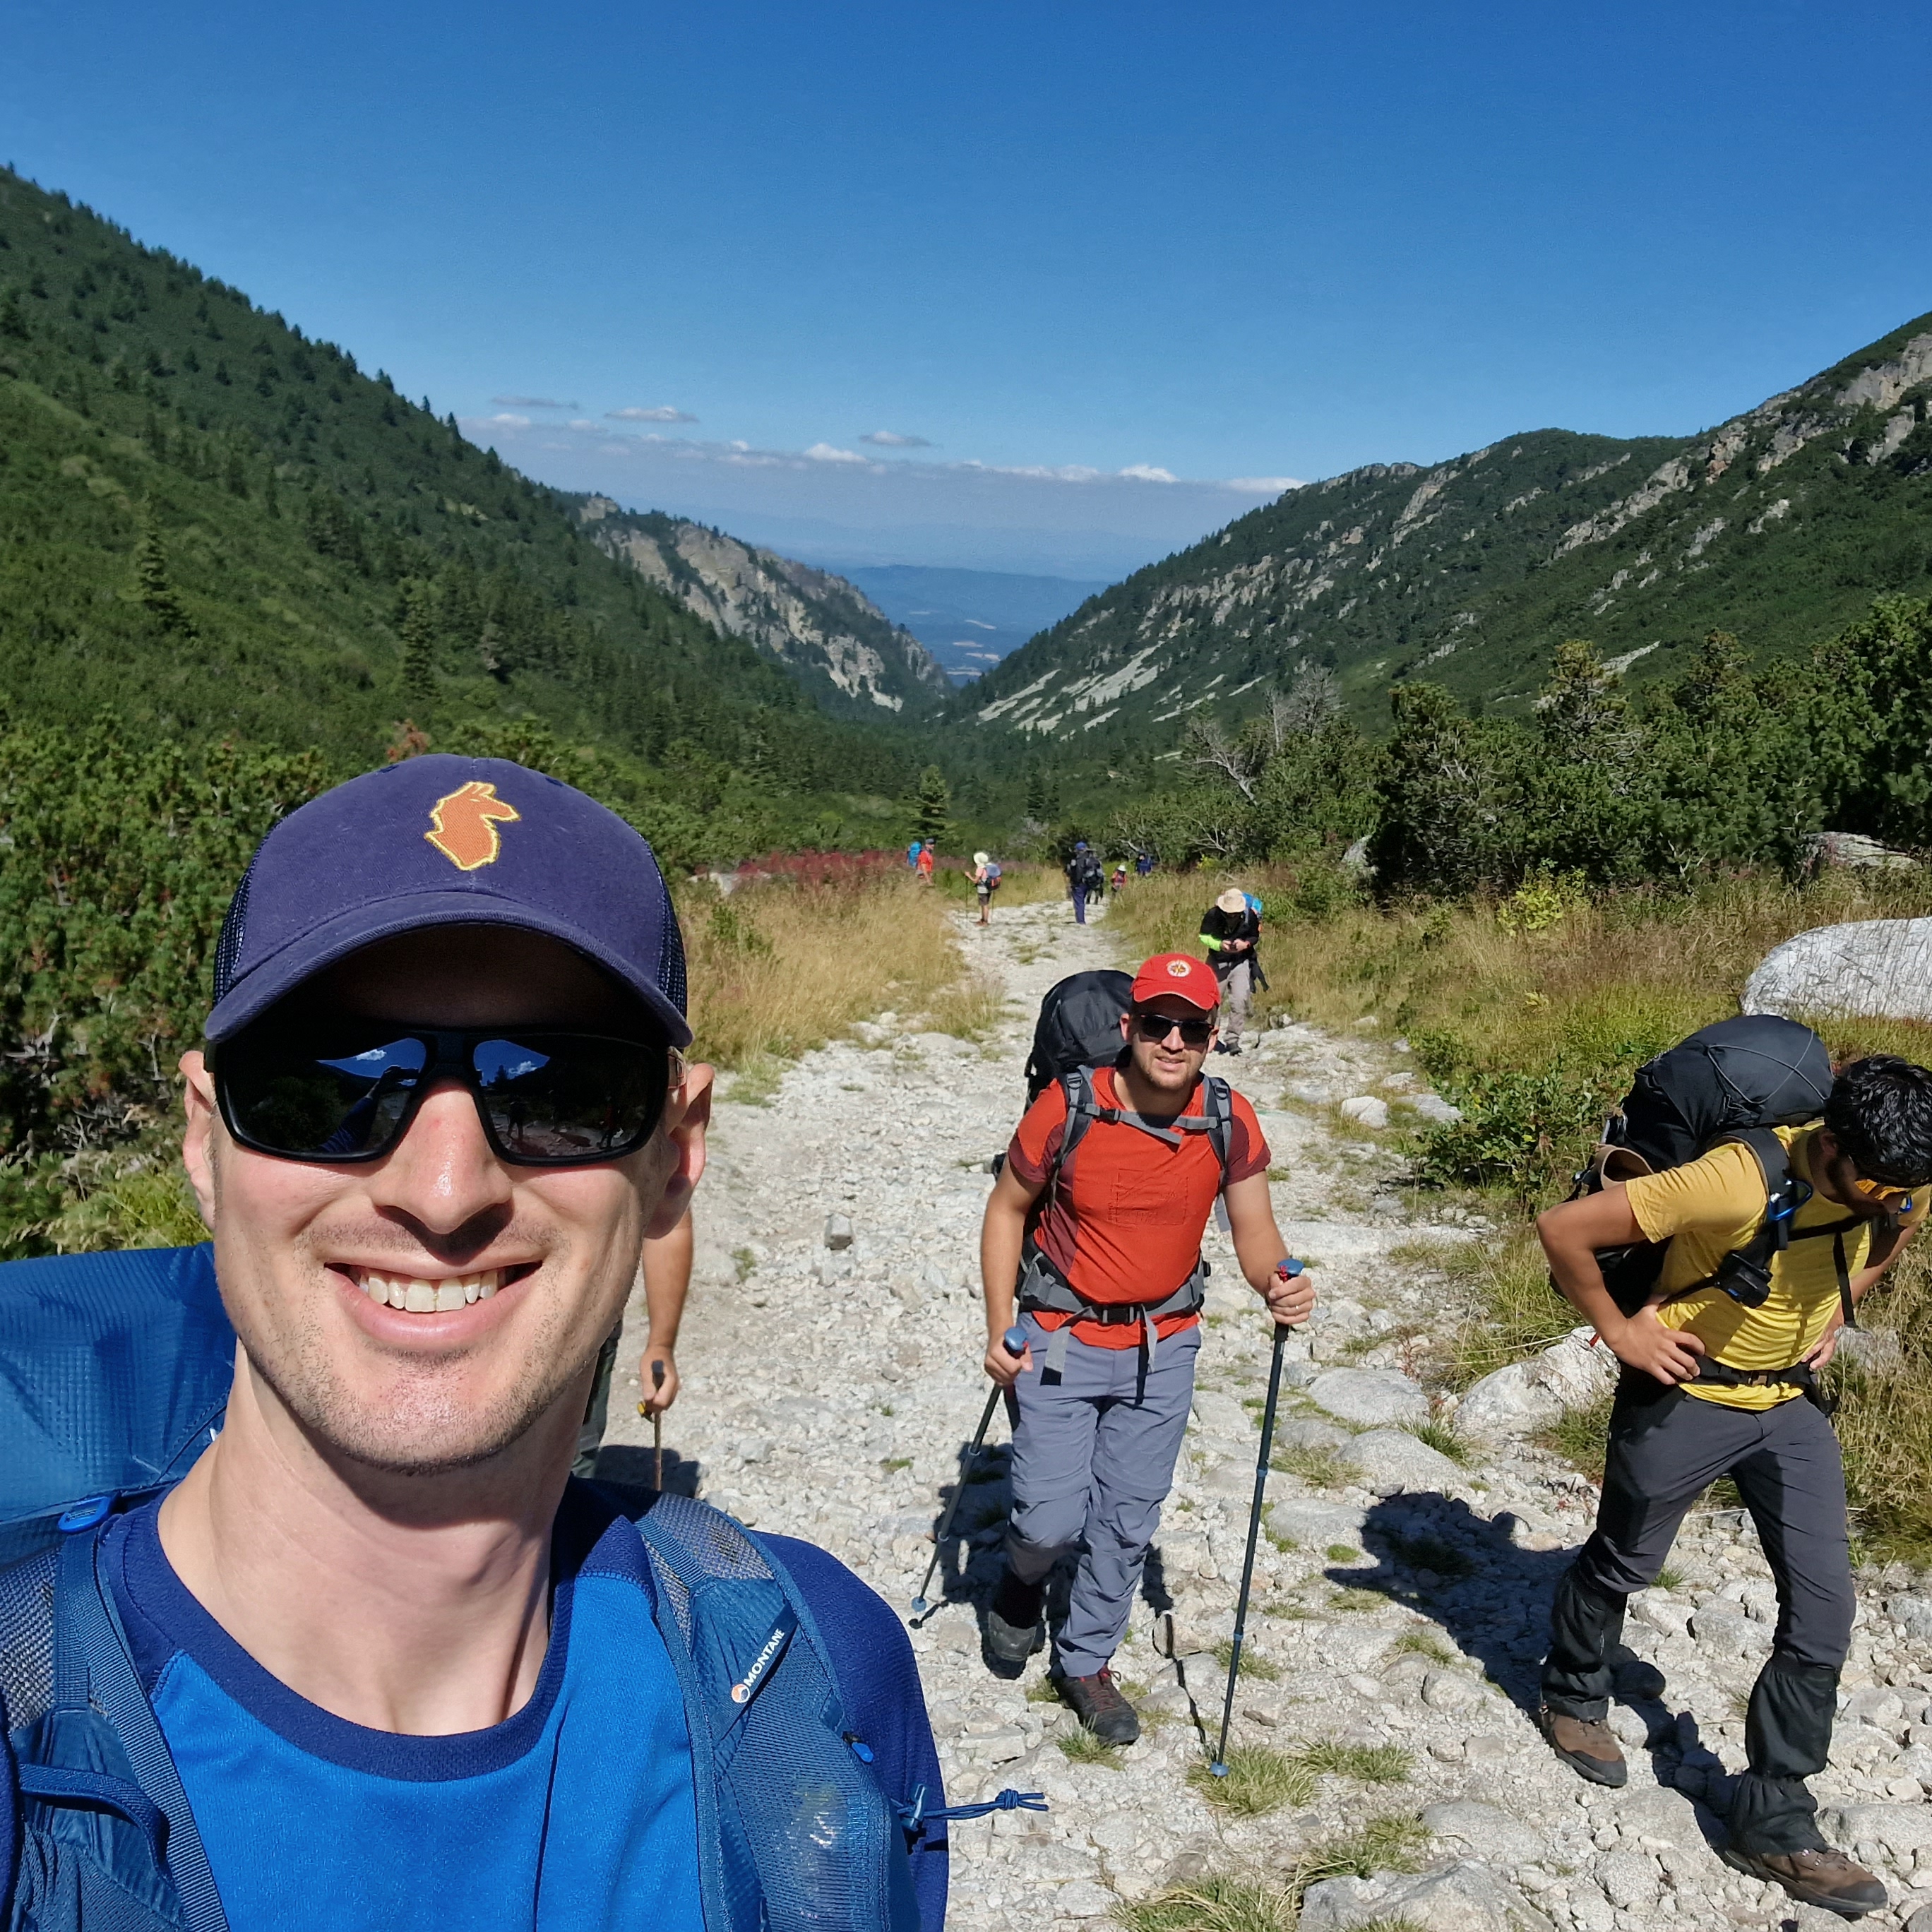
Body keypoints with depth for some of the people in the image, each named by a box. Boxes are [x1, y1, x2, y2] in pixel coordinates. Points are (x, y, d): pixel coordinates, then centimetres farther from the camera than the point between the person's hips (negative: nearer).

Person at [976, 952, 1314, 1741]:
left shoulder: (1230, 1121, -10)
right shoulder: (1068, 1108, -18)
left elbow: (1254, 1232, -5)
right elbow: (1007, 1209, -5)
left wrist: (1278, 1284, -28)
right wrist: (999, 1329, -9)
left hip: (1163, 1349, 3)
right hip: (1061, 1341, -2)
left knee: (1129, 1521, 11)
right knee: (1051, 1519, -3)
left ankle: (1086, 1661, 34)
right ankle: (1021, 1586, 34)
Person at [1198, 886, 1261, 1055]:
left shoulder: (1250, 916, -15)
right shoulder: (1213, 915, -17)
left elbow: (1255, 937, 0)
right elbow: (1204, 936, -6)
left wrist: (1245, 944, -22)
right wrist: (1219, 944, -24)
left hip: (1241, 963, -1)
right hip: (1217, 962, 1)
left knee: (1240, 1001, -15)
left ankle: (1232, 1039, -9)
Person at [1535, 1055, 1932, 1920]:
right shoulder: (1737, 1184, -35)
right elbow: (1563, 1229, -32)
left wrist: (1834, 1313, 4)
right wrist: (1618, 1330, -21)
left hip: (1792, 1404, 5)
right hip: (1685, 1399, -5)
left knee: (1823, 1610, 1)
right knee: (1621, 1565, 16)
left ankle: (1774, 1822, 15)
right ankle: (1573, 1696, 46)